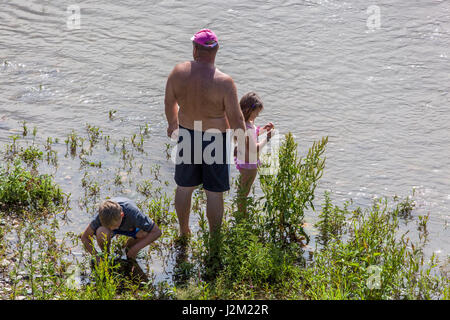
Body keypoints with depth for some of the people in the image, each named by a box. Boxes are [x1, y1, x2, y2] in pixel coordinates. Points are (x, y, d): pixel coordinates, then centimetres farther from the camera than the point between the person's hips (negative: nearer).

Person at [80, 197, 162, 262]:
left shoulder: (133, 214, -40)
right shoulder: (102, 215, -36)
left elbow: (157, 232, -30)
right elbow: (84, 237, -22)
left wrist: (136, 249, -32)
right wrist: (97, 256, -29)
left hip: (130, 227, 1)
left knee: (145, 234, -33)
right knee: (101, 232, -37)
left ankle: (128, 247, 2)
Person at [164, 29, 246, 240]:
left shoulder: (178, 72, -13)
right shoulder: (224, 82, -25)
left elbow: (169, 102, 4)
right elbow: (235, 118, -18)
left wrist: (172, 124, 24)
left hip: (186, 135, 4)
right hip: (214, 140, -4)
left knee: (184, 186, 22)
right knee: (214, 193, 12)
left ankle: (183, 231, 40)